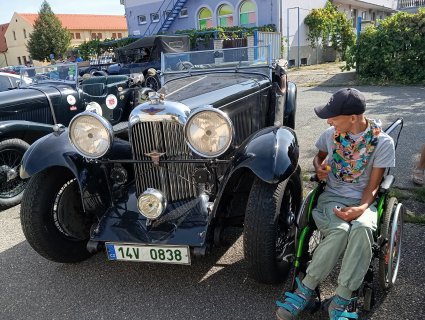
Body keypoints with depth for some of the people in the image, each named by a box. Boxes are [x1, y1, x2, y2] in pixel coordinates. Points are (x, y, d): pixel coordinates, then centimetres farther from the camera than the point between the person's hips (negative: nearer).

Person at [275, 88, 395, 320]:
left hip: (363, 201, -1)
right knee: (339, 231, -33)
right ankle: (306, 290, -22)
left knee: (361, 229, -36)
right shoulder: (331, 134, 0)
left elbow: (373, 185, -5)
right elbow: (319, 157, 21)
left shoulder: (383, 142, -7)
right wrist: (319, 168, -3)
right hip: (332, 197, 1)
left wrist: (361, 208, -24)